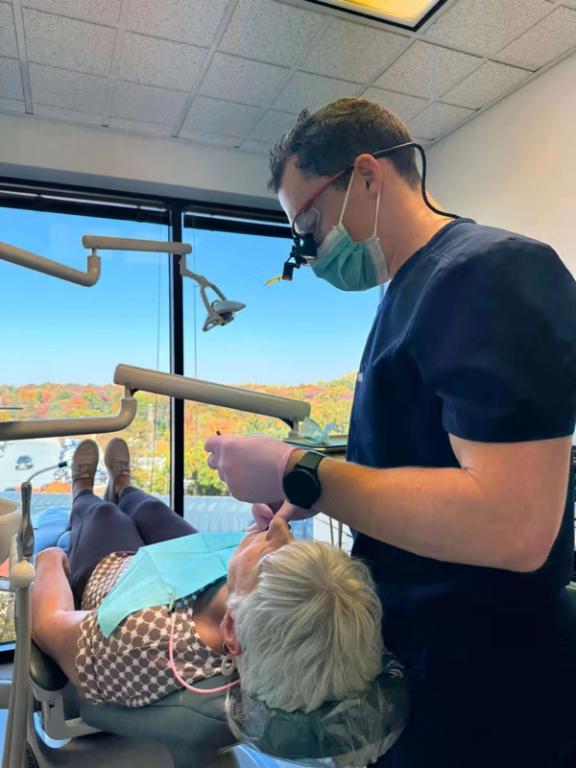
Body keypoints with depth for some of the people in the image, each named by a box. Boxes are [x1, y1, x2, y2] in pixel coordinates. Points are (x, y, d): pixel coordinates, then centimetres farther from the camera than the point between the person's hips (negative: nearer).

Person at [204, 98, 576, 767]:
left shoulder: (493, 271, -21)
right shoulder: (408, 292, 9)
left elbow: (512, 527, -30)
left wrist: (299, 474, -23)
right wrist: (317, 493, 3)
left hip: (477, 700, -8)